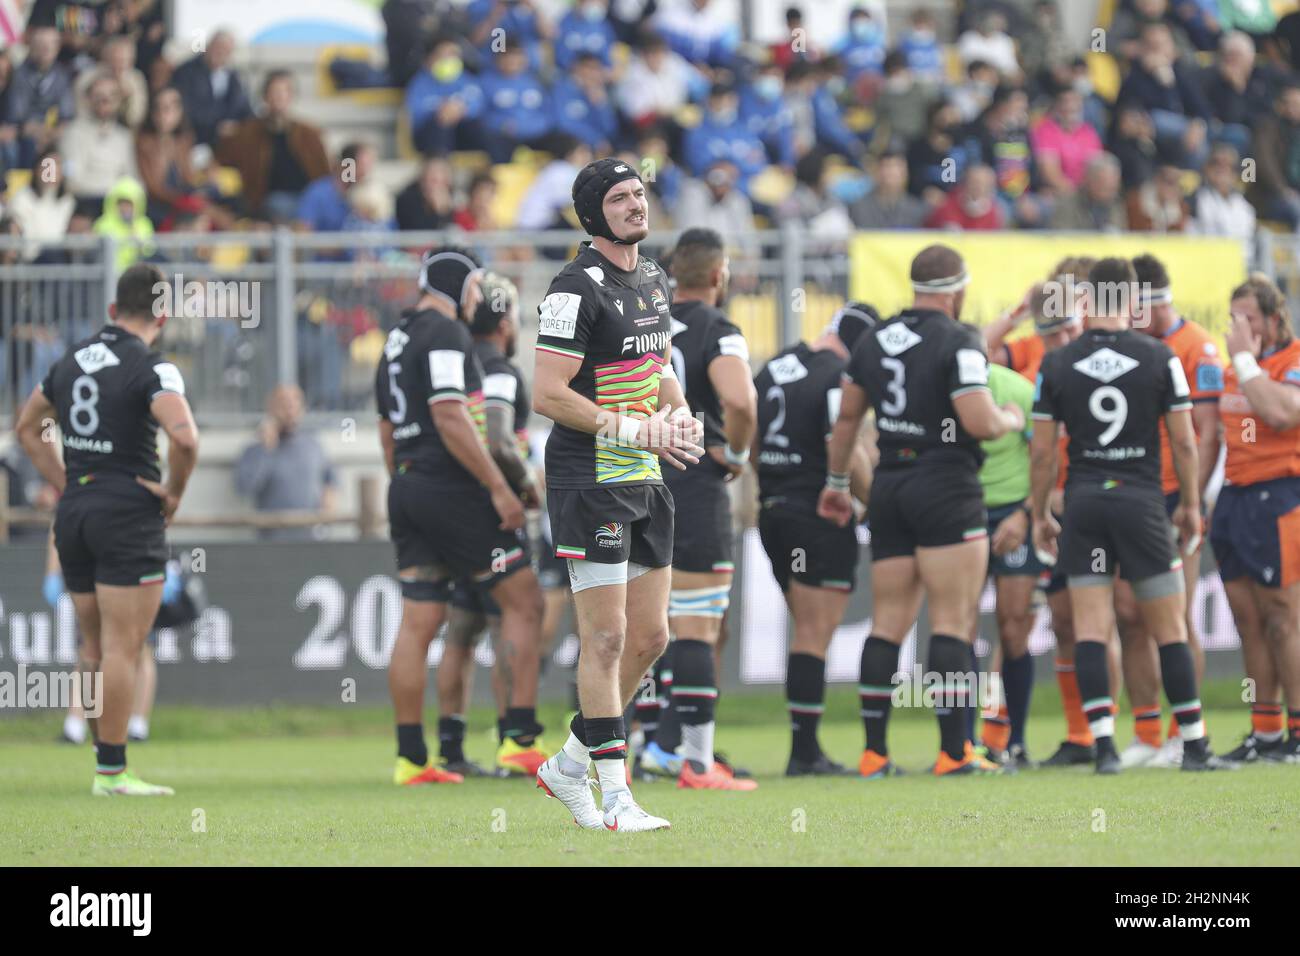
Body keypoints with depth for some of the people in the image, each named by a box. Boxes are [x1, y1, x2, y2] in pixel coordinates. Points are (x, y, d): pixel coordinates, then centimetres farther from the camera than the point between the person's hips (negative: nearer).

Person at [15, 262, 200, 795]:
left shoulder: (71, 362, 11)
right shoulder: (152, 369, -11)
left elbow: (28, 427, 24)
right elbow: (184, 436, -27)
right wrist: (174, 492, -10)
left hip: (74, 512, 7)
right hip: (129, 515, -7)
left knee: (95, 647, 14)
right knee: (123, 647, -4)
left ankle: (104, 761, 17)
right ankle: (111, 772, -5)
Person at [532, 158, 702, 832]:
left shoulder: (653, 279, 14)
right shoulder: (578, 288, -14)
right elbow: (549, 396, -18)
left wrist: (680, 414, 5)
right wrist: (636, 430, -19)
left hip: (645, 482, 9)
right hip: (589, 484, -9)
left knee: (650, 636, 10)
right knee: (607, 637, -7)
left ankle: (568, 765, 23)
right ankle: (614, 796, -3)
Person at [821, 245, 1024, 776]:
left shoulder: (875, 340, 11)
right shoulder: (958, 342, -11)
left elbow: (847, 416, 19)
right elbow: (981, 423, -19)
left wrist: (836, 482, 30)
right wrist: (1011, 418, 3)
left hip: (889, 488, 6)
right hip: (947, 488, -6)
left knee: (888, 623, 8)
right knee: (953, 622, -4)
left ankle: (874, 752, 6)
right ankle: (954, 752, -7)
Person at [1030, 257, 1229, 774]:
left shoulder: (1056, 365, 0)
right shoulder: (1159, 358, -2)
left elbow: (1043, 450, 3)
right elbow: (1184, 442, 0)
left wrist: (1040, 514, 13)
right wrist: (1190, 504, 13)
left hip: (1083, 500, 1)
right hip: (1141, 499, -1)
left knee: (1090, 629, 2)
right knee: (1169, 628, 7)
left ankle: (1103, 743, -8)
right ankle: (1194, 745, 10)